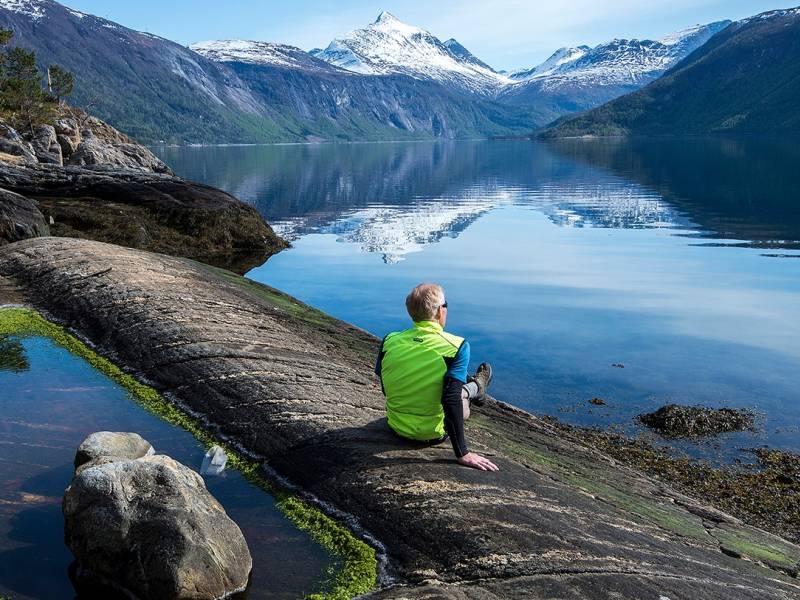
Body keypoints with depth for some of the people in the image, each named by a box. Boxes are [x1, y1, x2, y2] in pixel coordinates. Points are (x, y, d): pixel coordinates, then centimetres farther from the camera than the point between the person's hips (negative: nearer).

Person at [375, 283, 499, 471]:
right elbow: (451, 399, -28)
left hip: (396, 427, 4)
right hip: (431, 434, -4)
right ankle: (476, 388, 57)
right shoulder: (457, 347, -21)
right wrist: (462, 454, -24)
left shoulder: (389, 341, -9)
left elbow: (386, 390, 4)